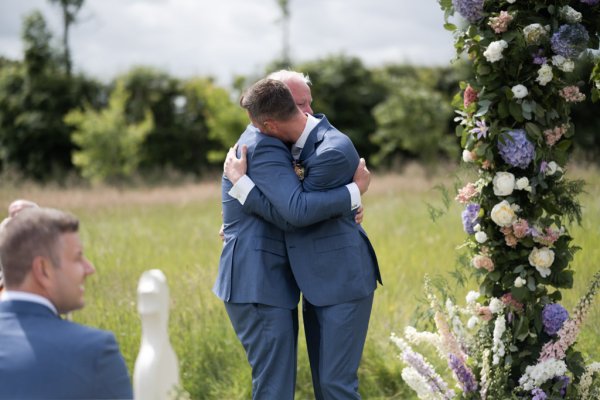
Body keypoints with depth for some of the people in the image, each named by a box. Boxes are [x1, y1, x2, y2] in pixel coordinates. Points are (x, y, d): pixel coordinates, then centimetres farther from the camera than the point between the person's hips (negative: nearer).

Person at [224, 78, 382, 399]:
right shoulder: (306, 137, 6)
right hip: (317, 281, 9)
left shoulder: (334, 151, -22)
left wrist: (241, 181, -11)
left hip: (342, 280, -9)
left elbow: (292, 216, -18)